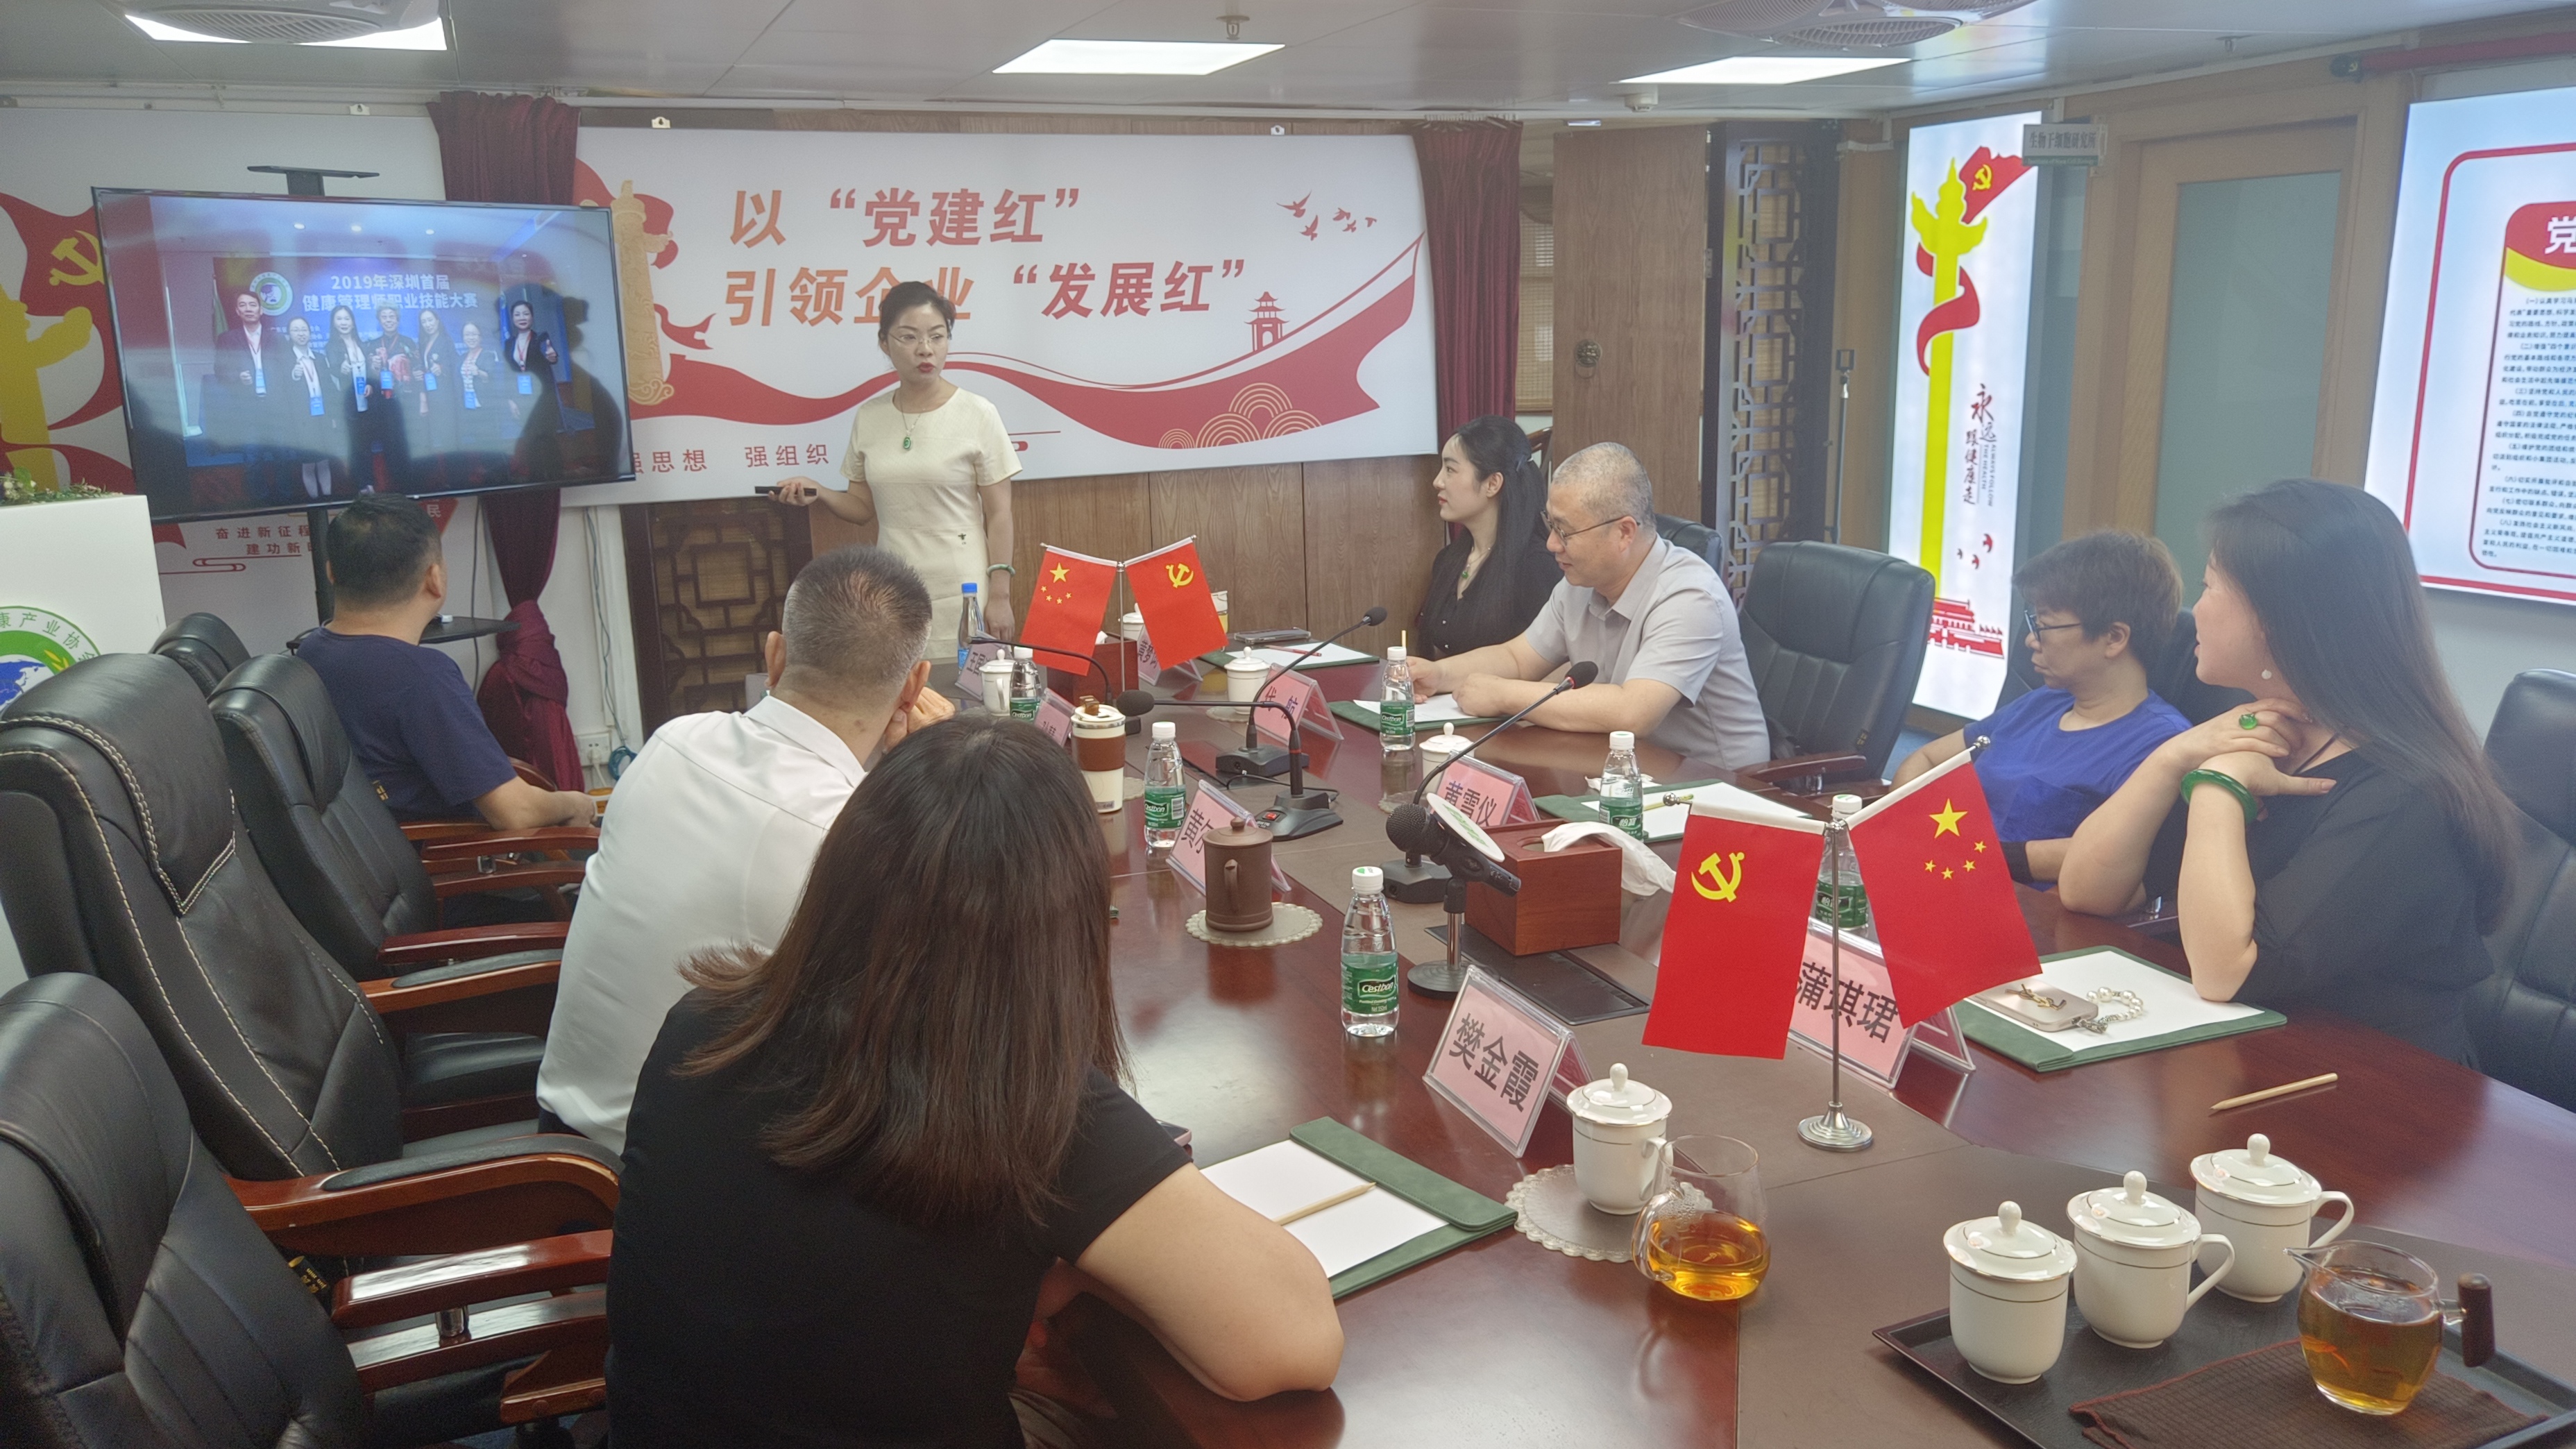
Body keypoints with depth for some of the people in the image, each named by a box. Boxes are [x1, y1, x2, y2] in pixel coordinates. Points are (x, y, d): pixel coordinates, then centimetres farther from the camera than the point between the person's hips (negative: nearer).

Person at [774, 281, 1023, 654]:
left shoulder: (977, 415, -5)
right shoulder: (869, 418, 6)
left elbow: (998, 514, -3)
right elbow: (865, 508, 14)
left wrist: (1000, 596, -7)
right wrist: (818, 494, -5)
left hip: (961, 597, -3)